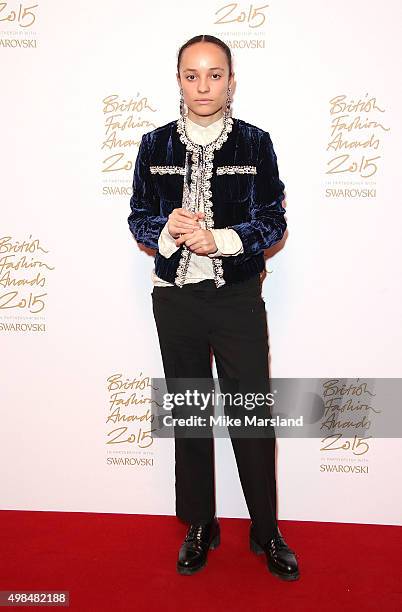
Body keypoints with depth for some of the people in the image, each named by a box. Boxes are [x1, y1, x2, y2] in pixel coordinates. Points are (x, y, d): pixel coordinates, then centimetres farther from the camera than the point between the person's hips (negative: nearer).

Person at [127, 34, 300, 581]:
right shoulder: (155, 144, 6)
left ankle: (266, 531, 25)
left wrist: (221, 240, -18)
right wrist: (167, 229, -15)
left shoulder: (255, 143, 1)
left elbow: (274, 221, -2)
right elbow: (139, 217, 7)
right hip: (176, 297, 2)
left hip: (238, 296, -1)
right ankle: (200, 527, 31)